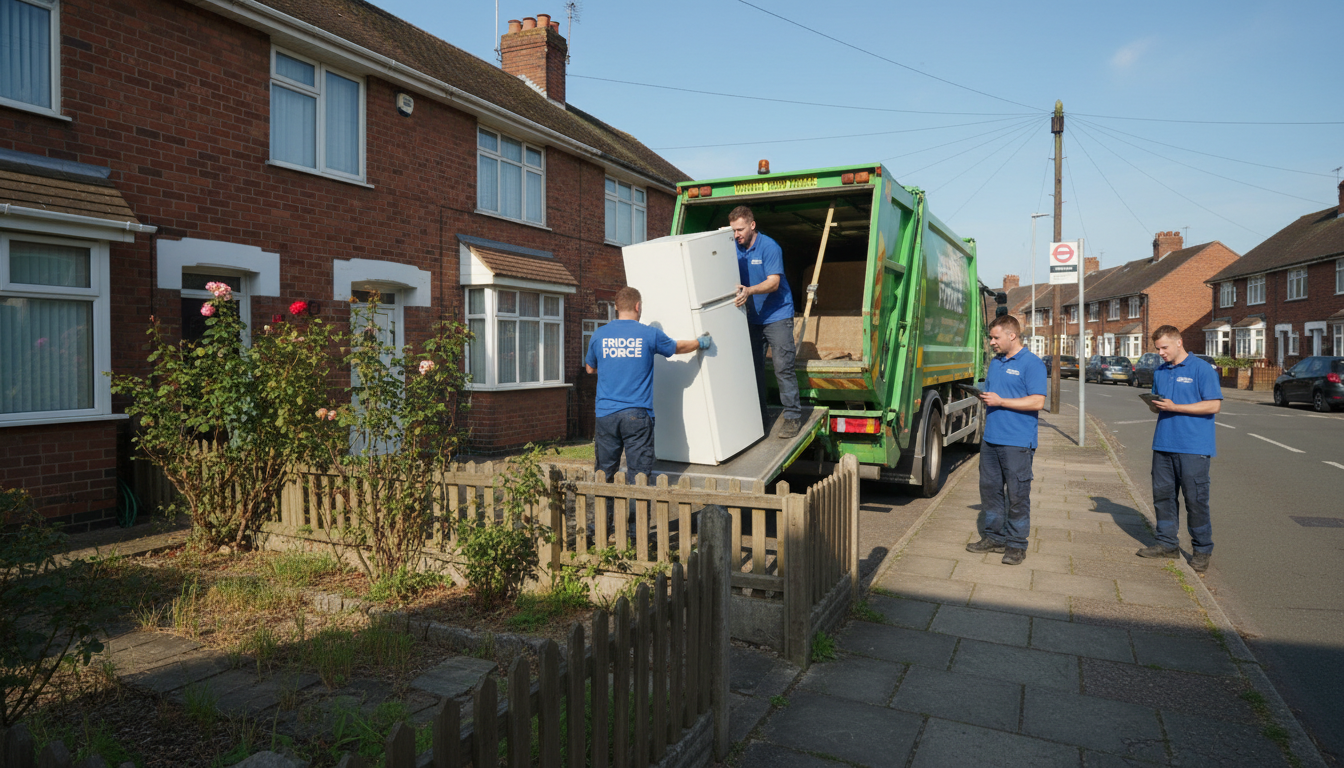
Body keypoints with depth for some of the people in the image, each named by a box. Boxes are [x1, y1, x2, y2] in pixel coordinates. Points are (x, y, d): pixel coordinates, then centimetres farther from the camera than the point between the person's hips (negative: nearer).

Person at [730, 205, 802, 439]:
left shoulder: (769, 247, -14)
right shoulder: (735, 249, 5)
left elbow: (773, 283, -22)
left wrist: (749, 290, -38)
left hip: (777, 316, -6)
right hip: (752, 317, 6)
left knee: (783, 367, -9)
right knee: (753, 367, 8)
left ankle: (793, 417, -1)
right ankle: (759, 415, 19)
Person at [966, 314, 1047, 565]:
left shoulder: (1032, 363, -9)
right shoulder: (995, 362, 16)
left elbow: (1037, 402, -16)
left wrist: (1000, 401, -17)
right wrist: (983, 396, 5)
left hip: (1017, 442, -8)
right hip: (991, 439, 8)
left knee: (1018, 495, 1)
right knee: (989, 489, 12)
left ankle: (1016, 544, 11)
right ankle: (994, 536, 24)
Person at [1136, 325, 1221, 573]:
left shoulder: (1202, 369, -6)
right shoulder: (1160, 372, 14)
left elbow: (1214, 405, -12)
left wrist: (1174, 407, -16)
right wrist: (1155, 406, -2)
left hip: (1193, 447, -6)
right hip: (1163, 444, 7)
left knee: (1196, 499, -1)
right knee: (1162, 494, 10)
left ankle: (1202, 550, 12)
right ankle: (1166, 543, 21)